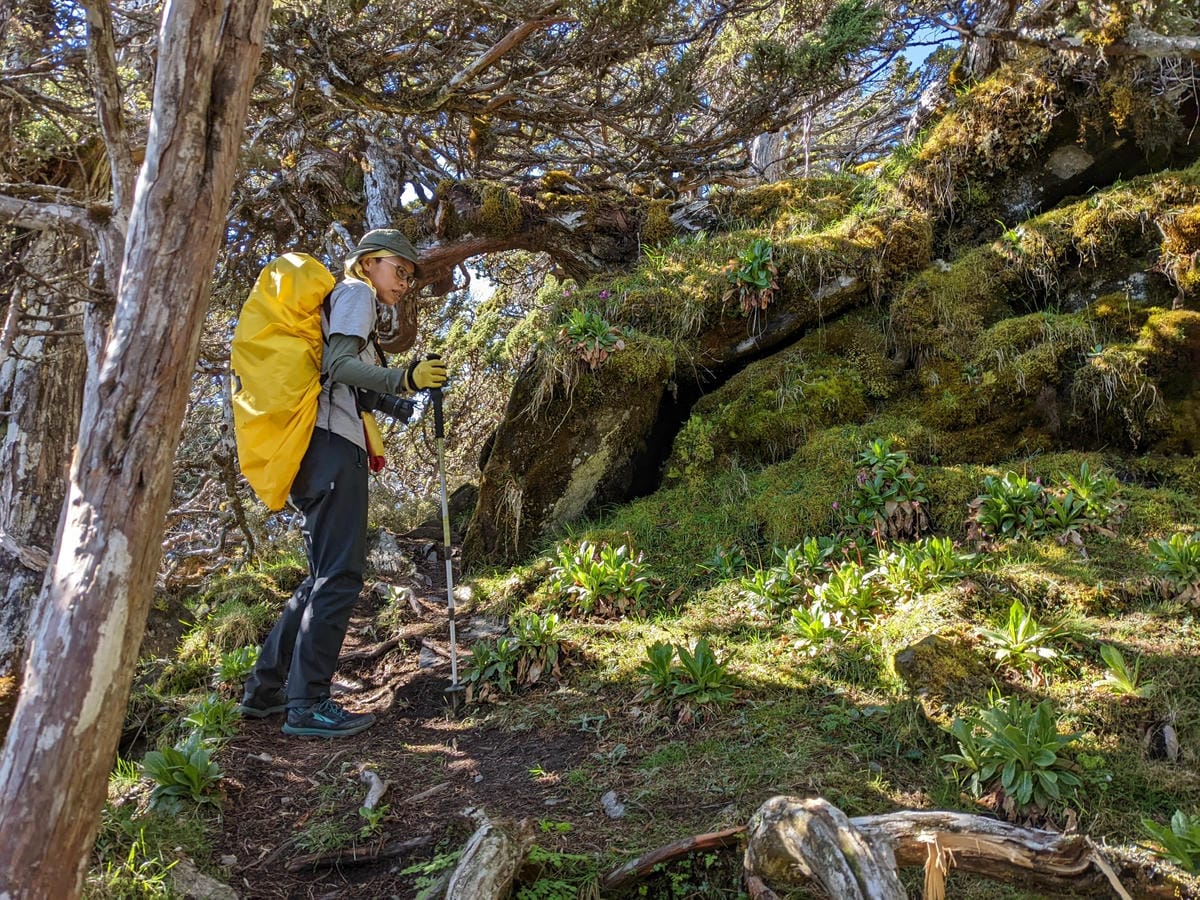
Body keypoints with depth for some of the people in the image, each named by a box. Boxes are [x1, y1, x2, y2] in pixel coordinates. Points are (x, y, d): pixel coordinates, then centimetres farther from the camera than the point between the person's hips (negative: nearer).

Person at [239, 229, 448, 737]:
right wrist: (403, 380, -24)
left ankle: (265, 690, 15)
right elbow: (337, 361, -13)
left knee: (325, 577, 12)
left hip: (320, 447, 10)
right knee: (340, 575, -12)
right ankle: (307, 705, -11)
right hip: (333, 440, -10)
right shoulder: (355, 292, 3)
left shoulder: (349, 300, 31)